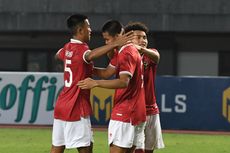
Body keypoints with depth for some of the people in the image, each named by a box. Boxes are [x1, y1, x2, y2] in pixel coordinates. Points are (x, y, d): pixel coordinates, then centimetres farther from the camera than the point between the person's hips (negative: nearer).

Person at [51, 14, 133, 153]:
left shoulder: (68, 47, 10)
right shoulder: (81, 49, -16)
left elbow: (58, 55, 34)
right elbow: (90, 55, -41)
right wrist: (116, 44, -51)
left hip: (62, 105, 9)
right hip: (76, 109, -9)